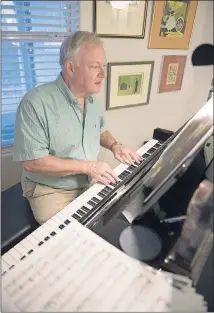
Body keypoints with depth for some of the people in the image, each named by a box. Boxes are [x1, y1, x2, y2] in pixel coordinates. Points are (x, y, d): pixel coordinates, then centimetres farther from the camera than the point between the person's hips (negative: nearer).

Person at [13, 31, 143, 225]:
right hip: (51, 190, -6)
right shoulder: (36, 102, -22)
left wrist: (114, 146, -3)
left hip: (90, 183, 6)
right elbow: (32, 161, -23)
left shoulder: (93, 98, 3)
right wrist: (86, 166, -24)